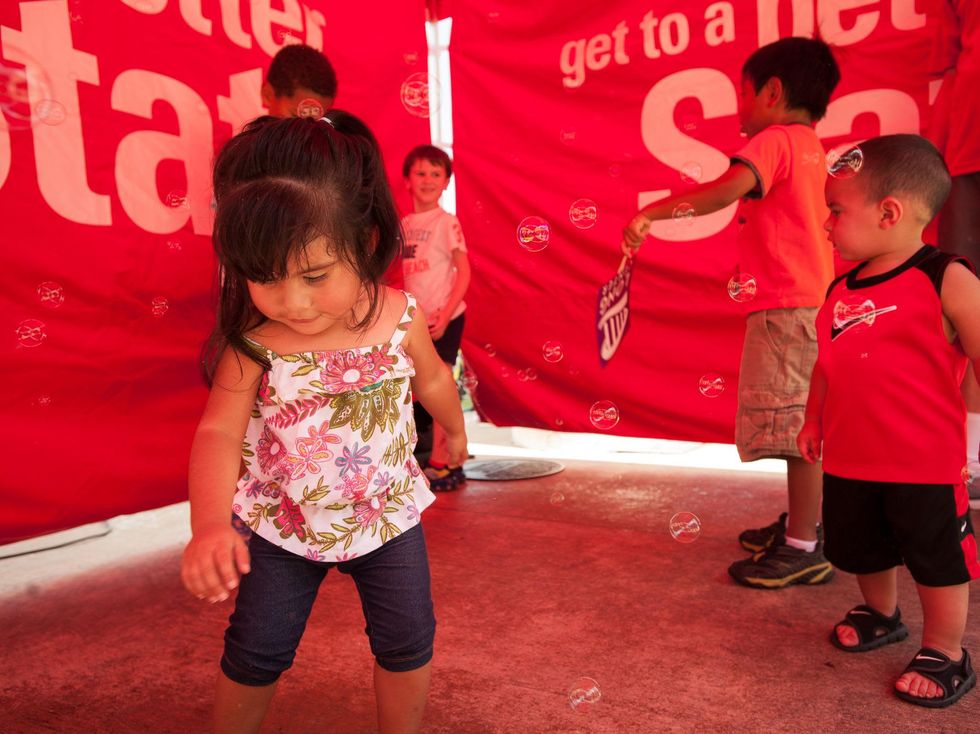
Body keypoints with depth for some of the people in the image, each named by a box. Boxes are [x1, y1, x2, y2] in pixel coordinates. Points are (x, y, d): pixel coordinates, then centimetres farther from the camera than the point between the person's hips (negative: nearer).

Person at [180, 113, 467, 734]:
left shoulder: (400, 317, -18)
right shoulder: (251, 344, -22)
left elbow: (431, 380, 2)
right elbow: (218, 434, -22)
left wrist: (455, 430, 21)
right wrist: (209, 526, -39)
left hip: (388, 513, 1)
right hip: (284, 523, 0)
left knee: (407, 641, 12)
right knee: (255, 653, 13)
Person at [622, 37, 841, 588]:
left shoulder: (774, 140, -11)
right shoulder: (809, 146, 19)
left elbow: (725, 191, -28)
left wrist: (650, 213, -23)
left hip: (787, 307, -10)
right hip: (806, 300, 10)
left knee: (796, 426, -6)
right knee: (798, 424, 17)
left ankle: (804, 550, 1)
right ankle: (801, 525, 29)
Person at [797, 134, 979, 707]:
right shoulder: (841, 290, 4)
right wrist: (813, 421, 15)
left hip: (924, 465, -6)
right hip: (848, 460, 7)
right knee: (863, 550, 22)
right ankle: (881, 617, 48)